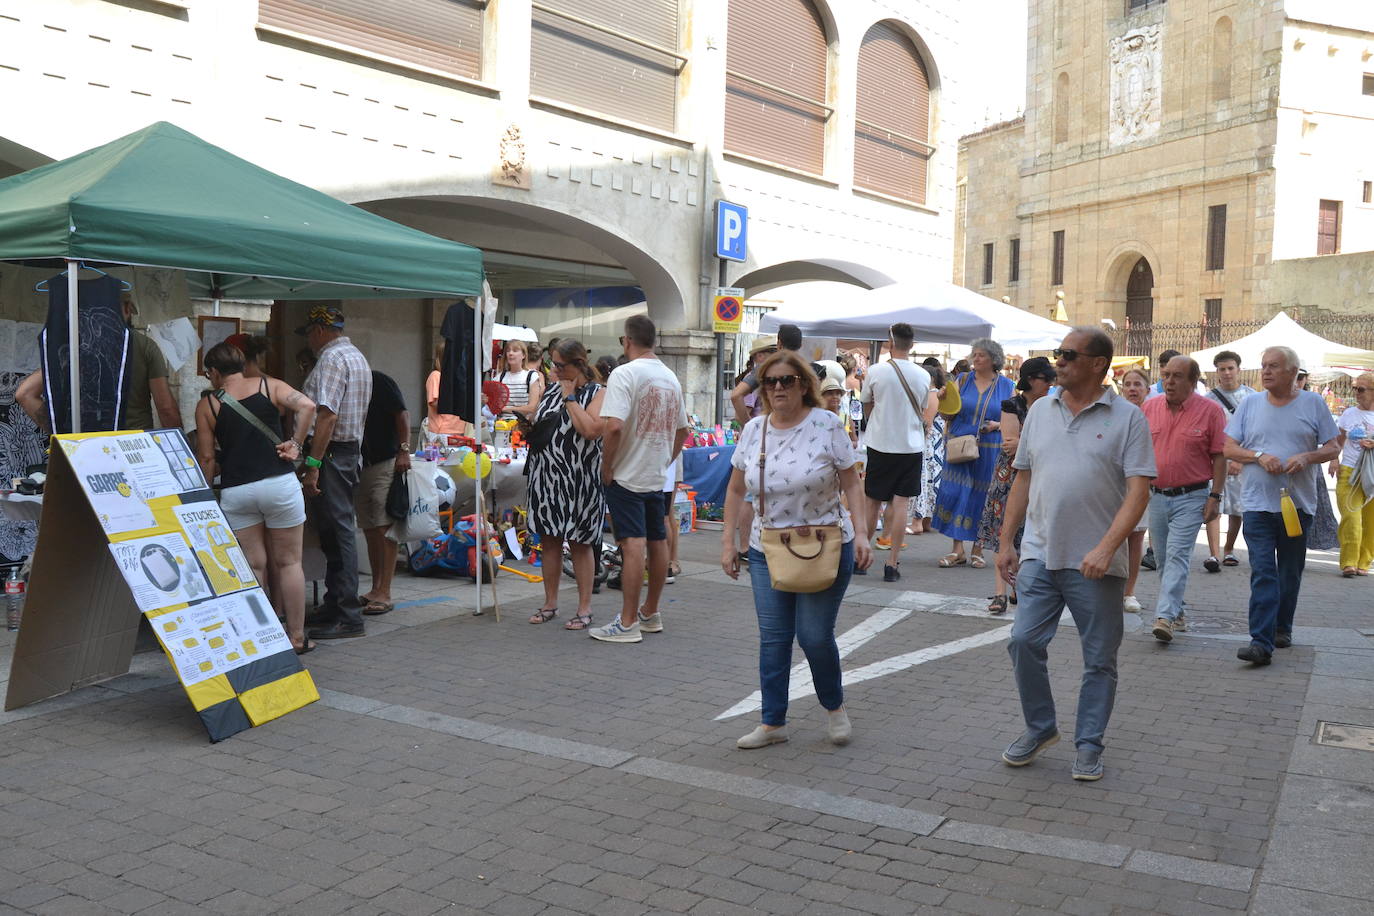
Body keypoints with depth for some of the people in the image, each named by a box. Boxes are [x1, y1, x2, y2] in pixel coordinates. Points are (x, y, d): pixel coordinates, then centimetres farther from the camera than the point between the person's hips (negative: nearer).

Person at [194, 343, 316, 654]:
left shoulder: (207, 405, 6)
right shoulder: (269, 386, 7)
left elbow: (207, 458, 3)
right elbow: (306, 405, -9)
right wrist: (295, 442, -1)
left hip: (235, 491, 0)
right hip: (279, 483, 0)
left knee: (253, 566, 6)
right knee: (288, 563, 8)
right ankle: (296, 637, 13)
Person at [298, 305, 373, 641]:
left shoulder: (331, 359, -12)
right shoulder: (358, 357, 20)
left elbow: (326, 415, -22)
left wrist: (312, 465, -23)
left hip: (331, 453, -10)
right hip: (353, 450, 10)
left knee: (336, 533, -8)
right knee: (338, 531, 14)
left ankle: (348, 617, -6)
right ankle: (334, 607, 22)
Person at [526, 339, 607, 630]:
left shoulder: (598, 393, -5)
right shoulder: (551, 390, 13)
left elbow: (591, 430, -22)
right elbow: (538, 425, 24)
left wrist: (570, 397, -14)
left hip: (578, 480, -6)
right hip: (546, 476, 6)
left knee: (579, 544, 2)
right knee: (549, 541, 11)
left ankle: (584, 609, 10)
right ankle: (550, 603, 22)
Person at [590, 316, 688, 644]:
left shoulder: (625, 374, -14)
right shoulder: (671, 378, 10)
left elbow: (614, 427, -24)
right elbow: (682, 430, 17)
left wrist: (607, 467, -13)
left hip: (627, 475, -7)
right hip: (657, 476, 7)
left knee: (633, 544, -8)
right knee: (657, 541, 12)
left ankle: (628, 623, -5)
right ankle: (651, 613, 25)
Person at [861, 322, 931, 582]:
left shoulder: (876, 372, -8)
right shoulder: (923, 376, -1)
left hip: (880, 444, -1)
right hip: (911, 446, 1)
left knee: (873, 502, 10)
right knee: (900, 503, 2)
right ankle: (892, 563, 0)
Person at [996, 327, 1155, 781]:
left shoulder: (1127, 418, -5)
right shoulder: (1040, 411, 9)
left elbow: (1138, 490, -11)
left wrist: (1106, 548, -22)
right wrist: (1006, 543, 9)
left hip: (1096, 563, -3)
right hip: (1039, 555, 4)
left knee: (1099, 660, 6)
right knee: (1024, 642, 0)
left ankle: (1089, 746, 22)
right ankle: (1040, 728, 21)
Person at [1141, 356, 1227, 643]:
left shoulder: (1210, 410, -6)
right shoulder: (1150, 407, 5)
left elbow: (1220, 456, -4)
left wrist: (1215, 496, -8)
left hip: (1191, 496, -5)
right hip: (1156, 495, 5)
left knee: (1177, 555, -12)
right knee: (1162, 557, 12)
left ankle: (1165, 616, -17)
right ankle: (1176, 607, 28)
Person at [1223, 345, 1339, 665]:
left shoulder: (1313, 403, 4)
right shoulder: (1249, 404, 5)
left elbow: (1332, 447, 5)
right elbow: (1229, 448, 4)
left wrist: (1306, 458, -15)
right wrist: (1259, 456, -14)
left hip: (1298, 503, 1)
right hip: (1258, 503, -1)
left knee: (1290, 572, 13)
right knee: (1263, 572, -9)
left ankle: (1282, 628, 30)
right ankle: (1262, 642, -14)